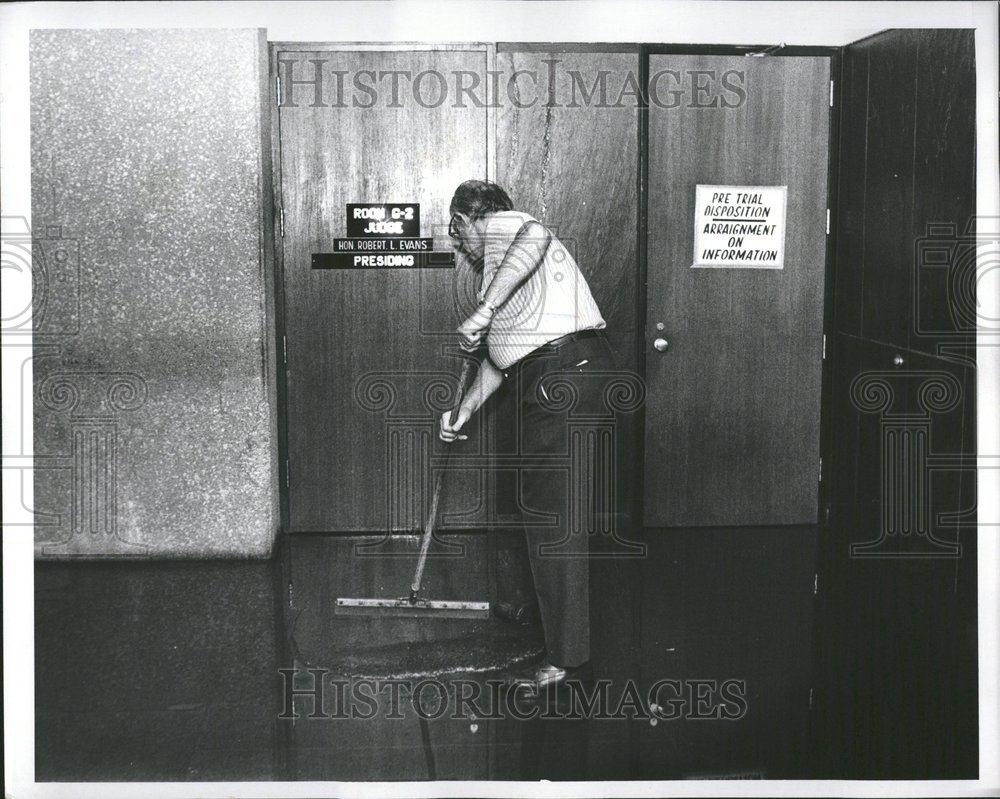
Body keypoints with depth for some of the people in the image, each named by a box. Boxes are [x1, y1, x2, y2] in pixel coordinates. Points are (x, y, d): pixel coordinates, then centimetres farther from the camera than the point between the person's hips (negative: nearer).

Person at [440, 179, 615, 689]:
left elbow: (535, 236, -27)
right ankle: (545, 605, 42)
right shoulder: (499, 262, 29)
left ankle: (567, 652, -4)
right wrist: (462, 413, 29)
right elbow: (499, 355, 30)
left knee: (552, 512, -7)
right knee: (543, 499, 24)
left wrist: (483, 310, -28)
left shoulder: (501, 224, 1)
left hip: (563, 373, -10)